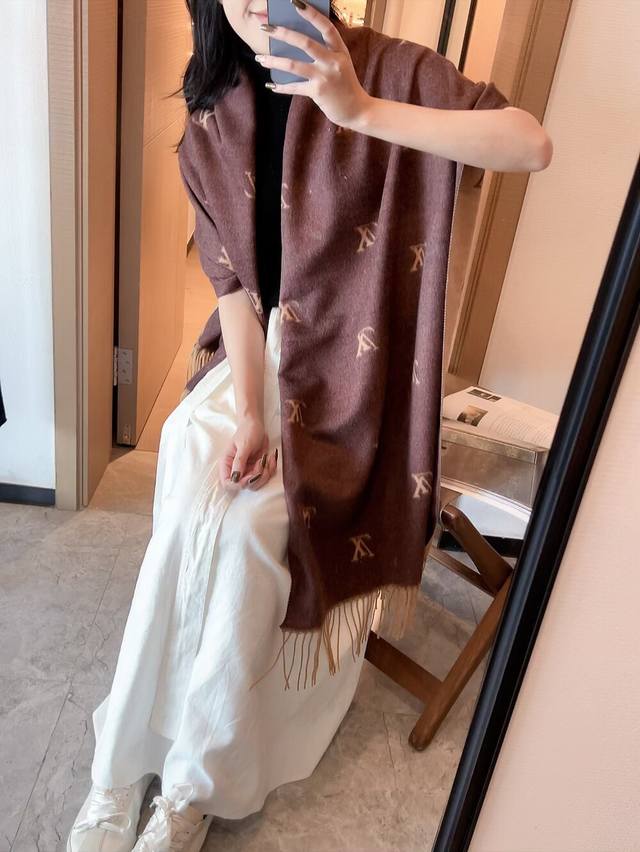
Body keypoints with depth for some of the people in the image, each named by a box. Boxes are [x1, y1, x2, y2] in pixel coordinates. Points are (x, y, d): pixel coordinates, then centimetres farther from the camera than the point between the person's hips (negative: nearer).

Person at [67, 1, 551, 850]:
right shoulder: (223, 109, 4)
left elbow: (533, 146, -20)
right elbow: (232, 274, -2)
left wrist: (361, 111, -29)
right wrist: (248, 410, -13)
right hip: (261, 343, 4)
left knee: (250, 516, -23)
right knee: (191, 467, -21)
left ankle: (199, 782, -1)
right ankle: (121, 773, -4)